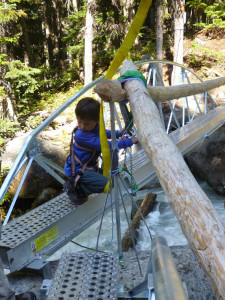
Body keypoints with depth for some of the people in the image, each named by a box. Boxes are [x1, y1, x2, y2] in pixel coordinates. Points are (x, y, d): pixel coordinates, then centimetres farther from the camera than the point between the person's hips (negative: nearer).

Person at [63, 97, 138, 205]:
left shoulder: (95, 126, -2)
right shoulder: (82, 135, -29)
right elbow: (106, 146, -31)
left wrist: (118, 133, 14)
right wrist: (129, 141, -25)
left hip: (89, 166, 9)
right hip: (76, 170, -9)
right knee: (106, 185, -21)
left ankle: (78, 185, 12)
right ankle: (73, 187, -7)